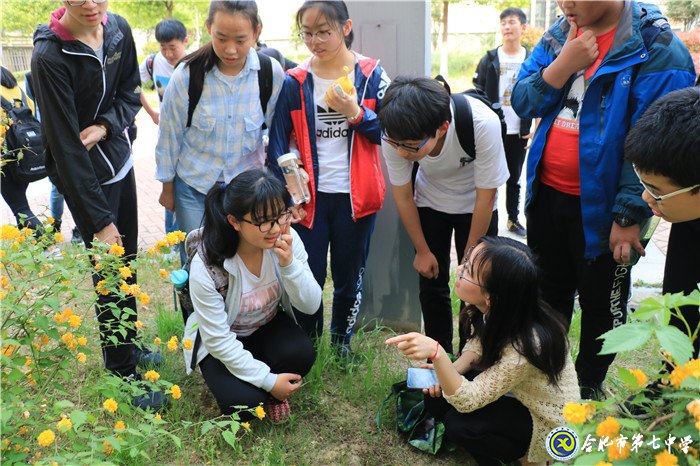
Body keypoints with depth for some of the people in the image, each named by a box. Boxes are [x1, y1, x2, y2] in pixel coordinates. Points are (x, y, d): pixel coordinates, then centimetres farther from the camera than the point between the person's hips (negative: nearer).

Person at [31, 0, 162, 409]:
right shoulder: (50, 56, -24)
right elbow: (65, 146, -24)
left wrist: (105, 126, -15)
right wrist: (100, 220, -22)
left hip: (120, 160, 6)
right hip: (83, 177, -6)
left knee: (127, 259, 16)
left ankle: (129, 341, 37)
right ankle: (124, 371, 17)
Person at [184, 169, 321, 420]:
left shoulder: (287, 239, -21)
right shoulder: (206, 266, -31)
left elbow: (310, 305, -16)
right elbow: (218, 339, -23)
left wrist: (289, 263, -34)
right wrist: (267, 379, -24)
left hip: (269, 325, 3)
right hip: (221, 343, -3)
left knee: (302, 353, -27)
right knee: (242, 402, -26)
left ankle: (275, 393, 6)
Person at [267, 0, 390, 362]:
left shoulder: (371, 74, -1)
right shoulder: (295, 82, -1)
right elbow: (278, 142, -1)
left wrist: (356, 114, -18)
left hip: (355, 196, 1)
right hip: (309, 196, 0)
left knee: (349, 277, 13)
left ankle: (342, 342, 35)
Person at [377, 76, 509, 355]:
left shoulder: (483, 124, -39)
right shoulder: (395, 133, -31)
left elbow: (486, 197, -23)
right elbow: (402, 196, -12)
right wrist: (423, 250, -4)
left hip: (475, 204, -2)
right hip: (429, 203, 2)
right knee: (432, 283, 3)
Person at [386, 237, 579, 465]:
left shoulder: (525, 344, -38)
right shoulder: (490, 309, -19)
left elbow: (467, 400, -33)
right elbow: (478, 345, 2)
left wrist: (436, 353, -49)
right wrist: (447, 370, -17)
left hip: (546, 419, -7)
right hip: (515, 392, 7)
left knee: (459, 424, -25)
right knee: (436, 397, -9)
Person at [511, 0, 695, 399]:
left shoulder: (657, 48, -17)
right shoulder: (559, 36, 3)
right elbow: (522, 103, -1)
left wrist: (629, 216, -20)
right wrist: (564, 64, -16)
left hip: (600, 207, -5)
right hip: (547, 194, 6)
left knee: (602, 304, 13)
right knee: (549, 291, 22)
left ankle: (590, 386, 35)